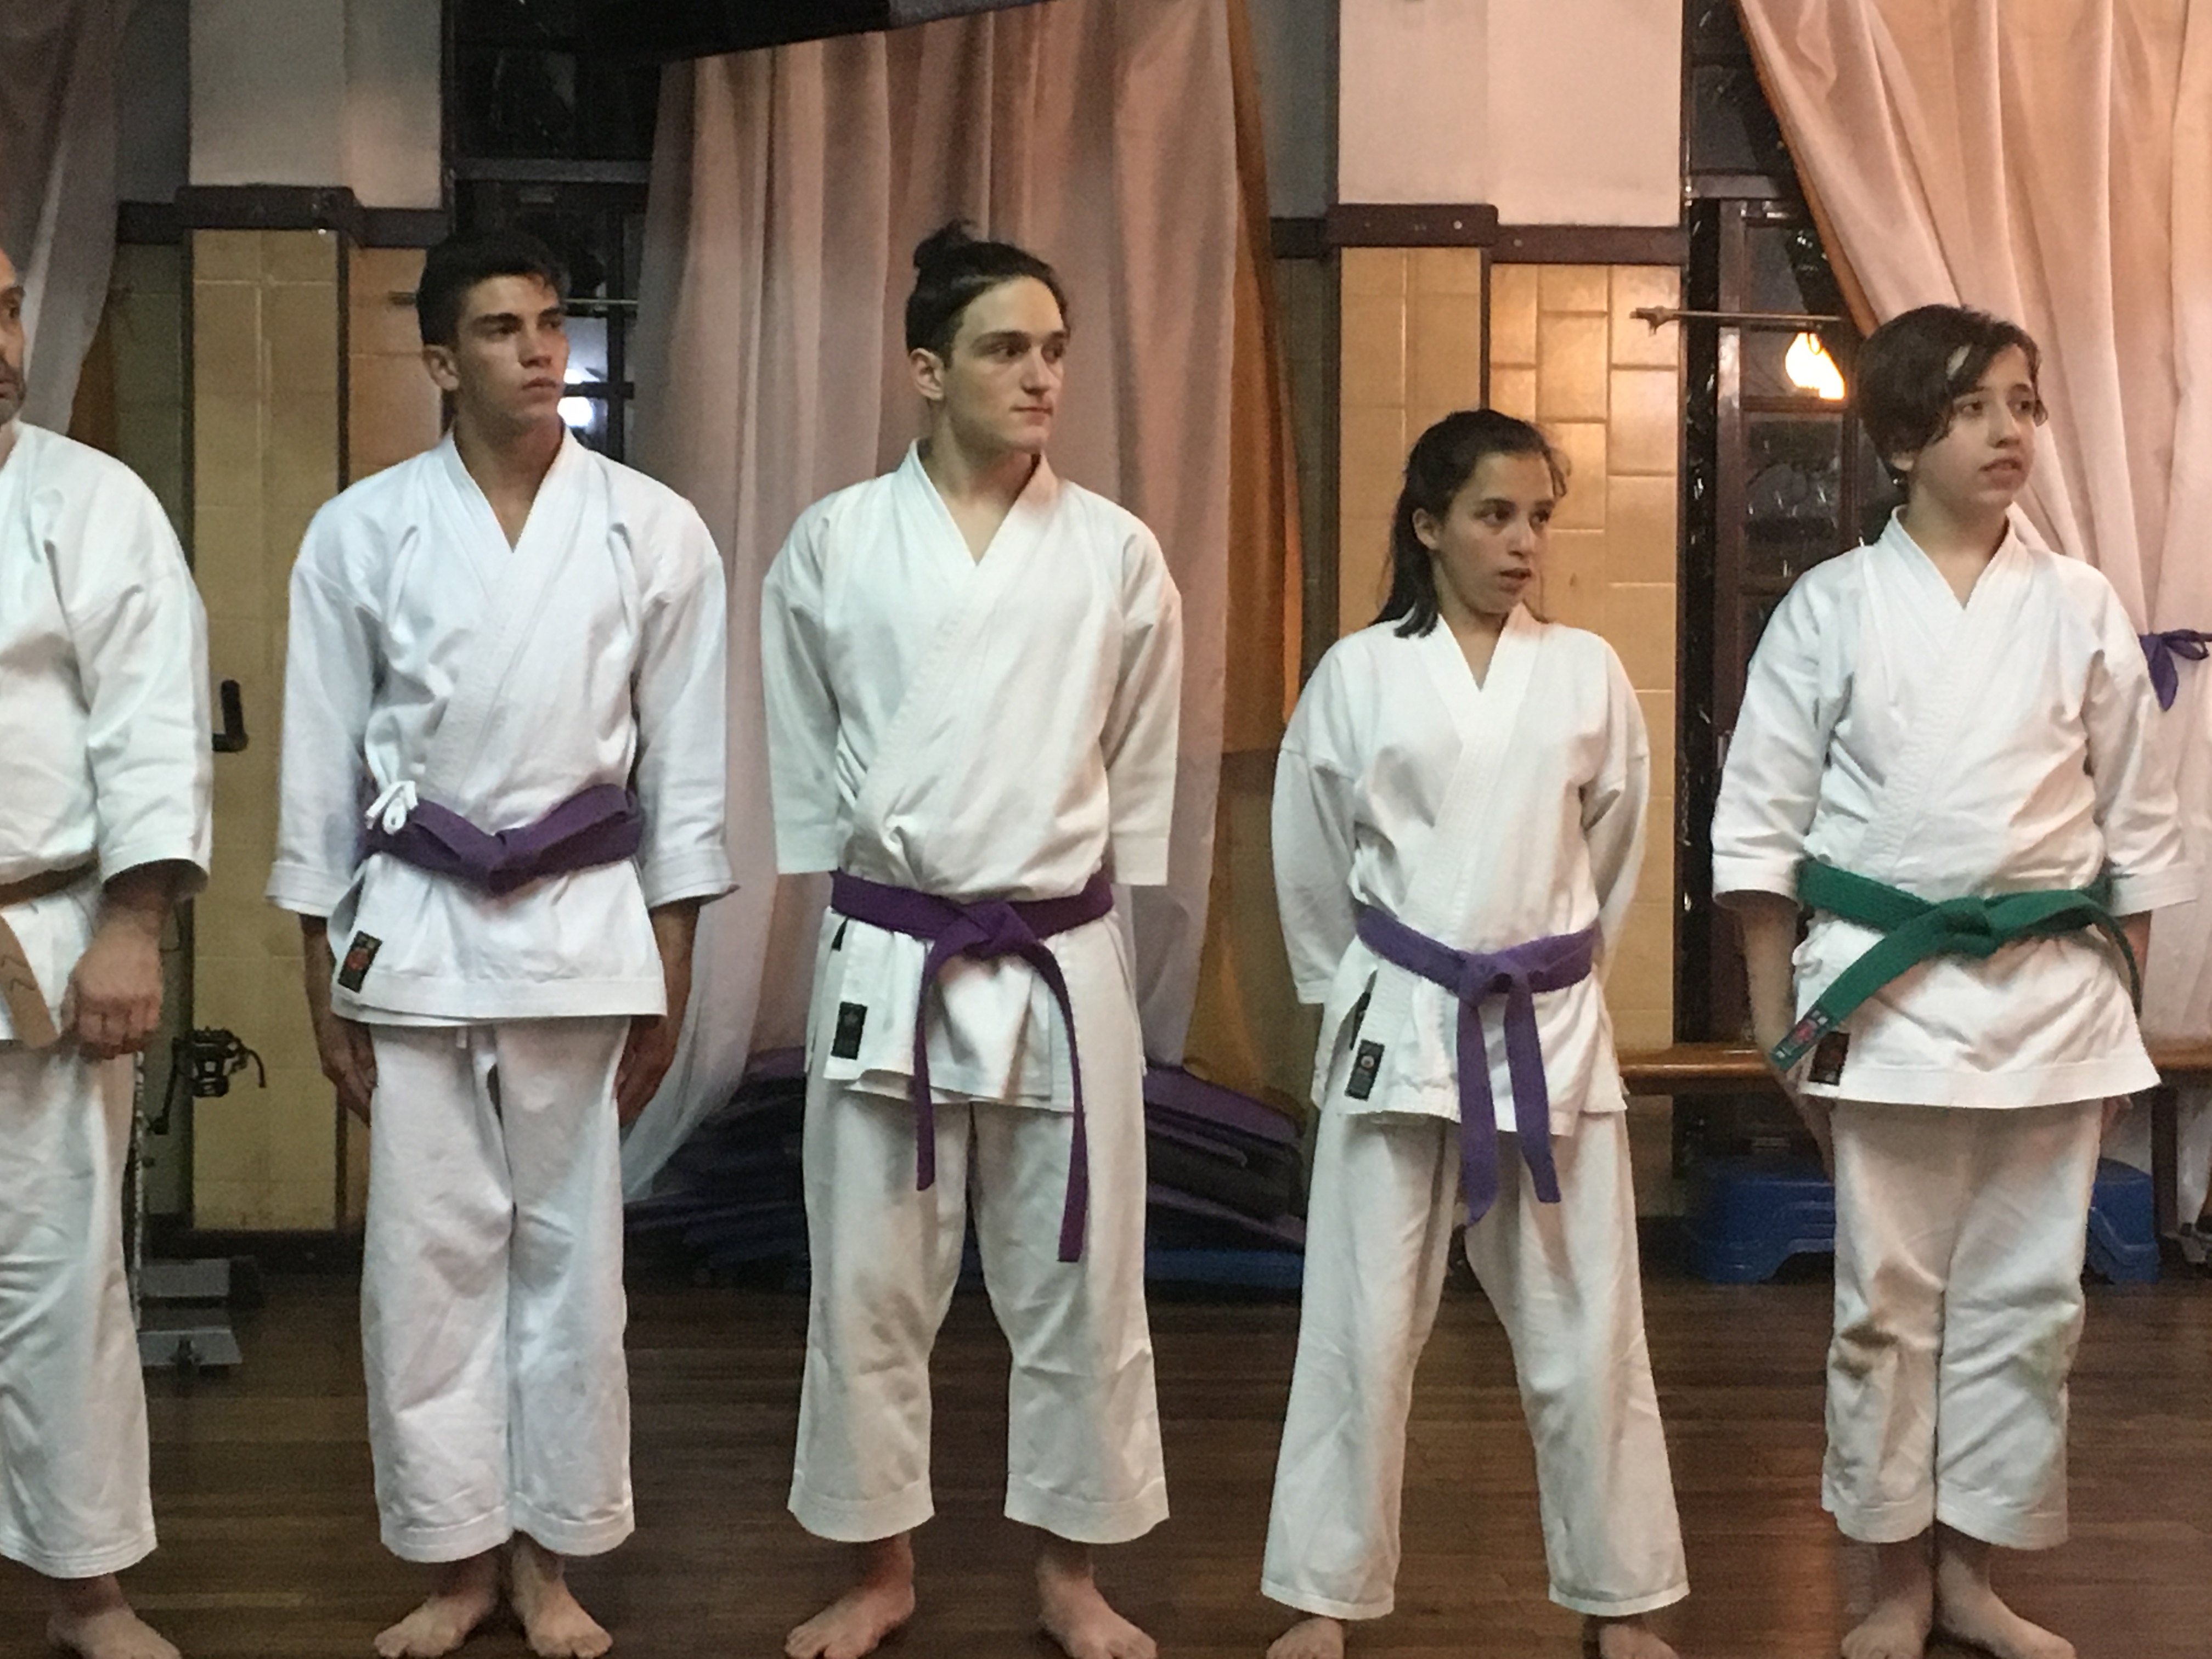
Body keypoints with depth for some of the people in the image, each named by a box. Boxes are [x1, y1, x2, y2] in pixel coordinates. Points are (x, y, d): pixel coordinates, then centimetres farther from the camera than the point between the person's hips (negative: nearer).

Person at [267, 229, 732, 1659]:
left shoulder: (655, 532, -1)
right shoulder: (361, 531, 0)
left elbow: (684, 763, 4)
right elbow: (323, 761, 4)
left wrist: (671, 972, 3)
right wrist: (326, 978, 4)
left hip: (585, 923, 0)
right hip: (415, 926, 0)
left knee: (571, 1248, 7)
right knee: (429, 1249, 5)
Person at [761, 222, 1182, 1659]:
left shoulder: (1116, 553, 0)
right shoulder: (836, 543, -1)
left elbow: (1145, 770, 9)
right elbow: (803, 760, 8)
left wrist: (1075, 905, 9)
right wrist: (865, 882, 10)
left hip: (1063, 965, 1)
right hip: (889, 964, 0)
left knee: (1080, 1284, 8)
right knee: (870, 1285, 8)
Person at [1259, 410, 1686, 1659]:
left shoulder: (1588, 672, 2)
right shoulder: (1358, 675, -1)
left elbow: (1614, 854, 12)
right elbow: (1311, 867, 8)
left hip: (1554, 1033, 1)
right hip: (1399, 1030, -1)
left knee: (1586, 1332, 7)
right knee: (1364, 1328, 4)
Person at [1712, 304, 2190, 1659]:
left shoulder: (2081, 608, 4)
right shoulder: (1832, 607, -1)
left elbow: (2138, 826, 9)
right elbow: (1763, 822, 1)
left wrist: (2122, 1007, 7)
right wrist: (1780, 1020, -1)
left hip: (2052, 993, 2)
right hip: (1883, 988, -2)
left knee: (2027, 1298, 7)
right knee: (1889, 1296, 5)